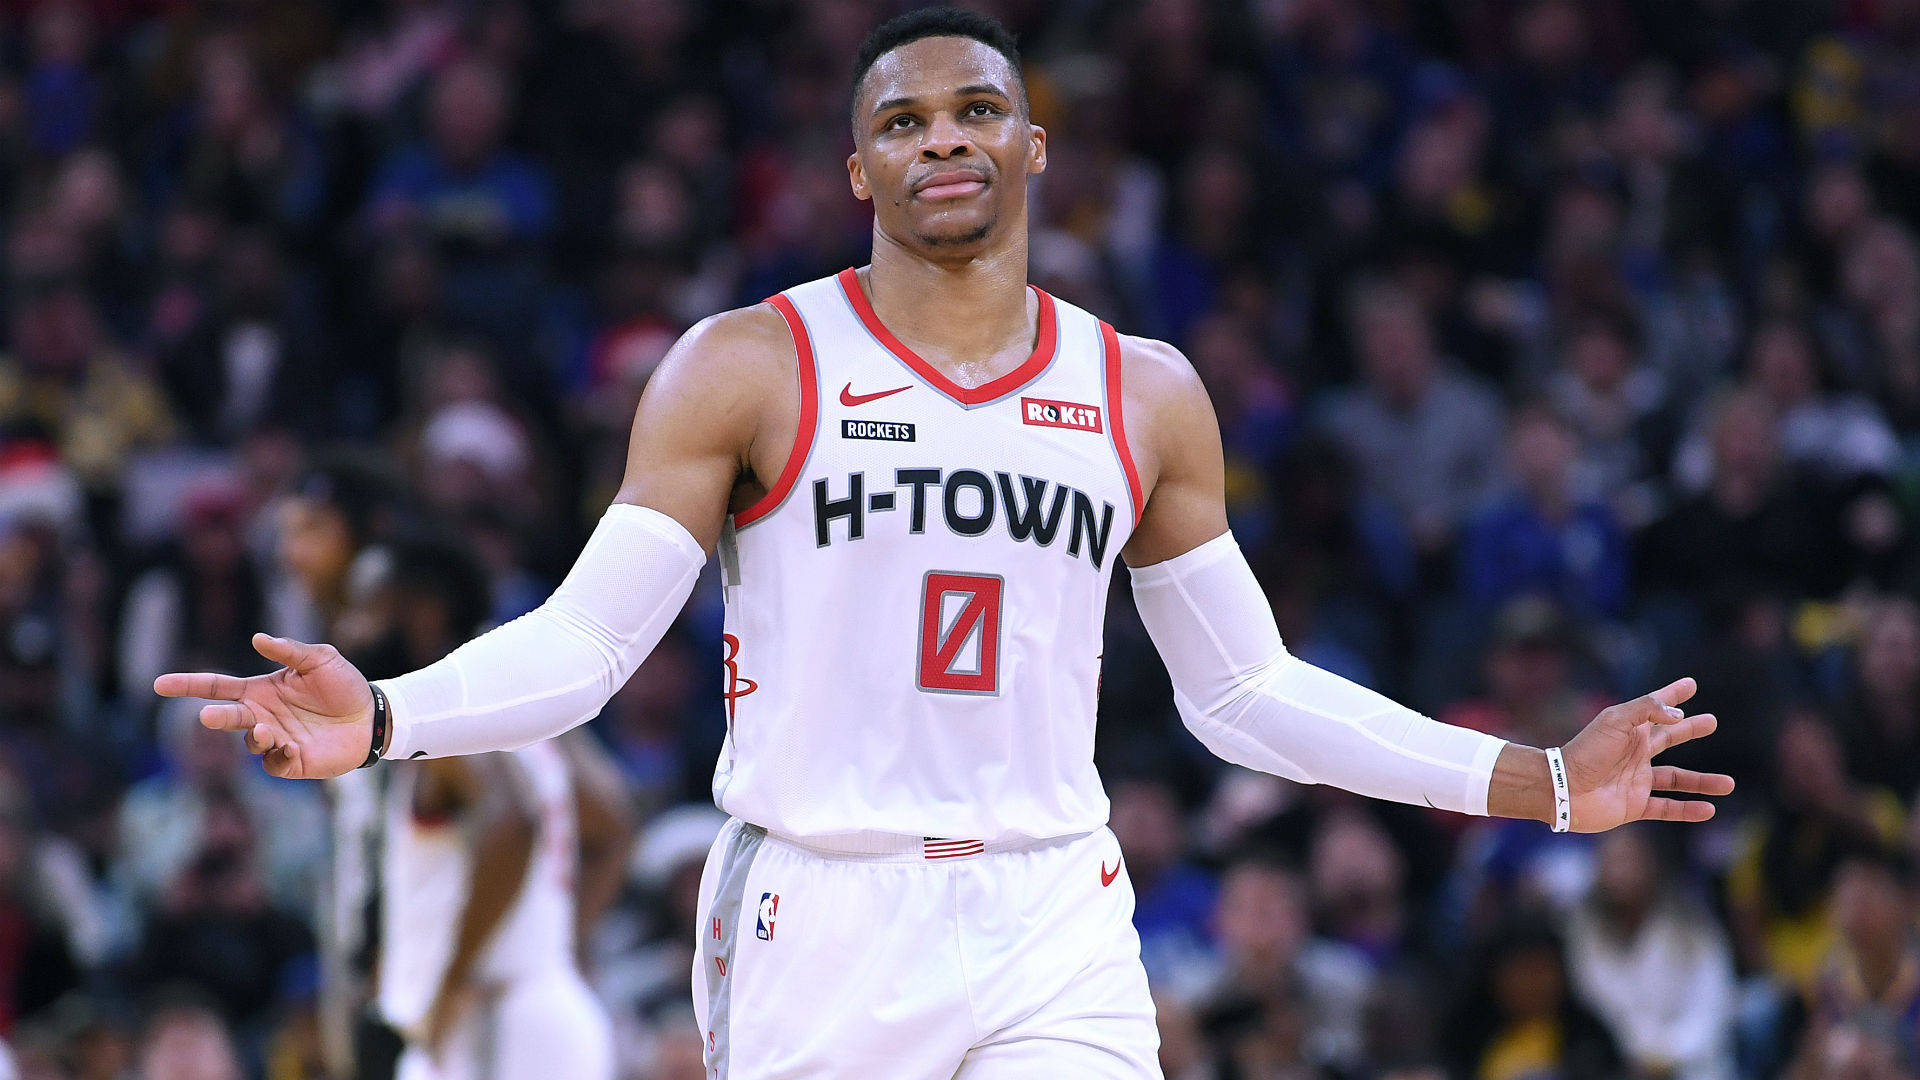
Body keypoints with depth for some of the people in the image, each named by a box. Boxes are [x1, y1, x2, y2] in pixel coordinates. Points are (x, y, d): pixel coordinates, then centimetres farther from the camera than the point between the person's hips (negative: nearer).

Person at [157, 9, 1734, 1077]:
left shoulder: (1143, 397, 11)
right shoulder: (748, 370, 0)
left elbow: (1245, 691, 17)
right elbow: (582, 642, -3)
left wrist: (1540, 785, 12)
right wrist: (380, 721, -22)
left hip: (1056, 939, 2)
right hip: (816, 925, -2)